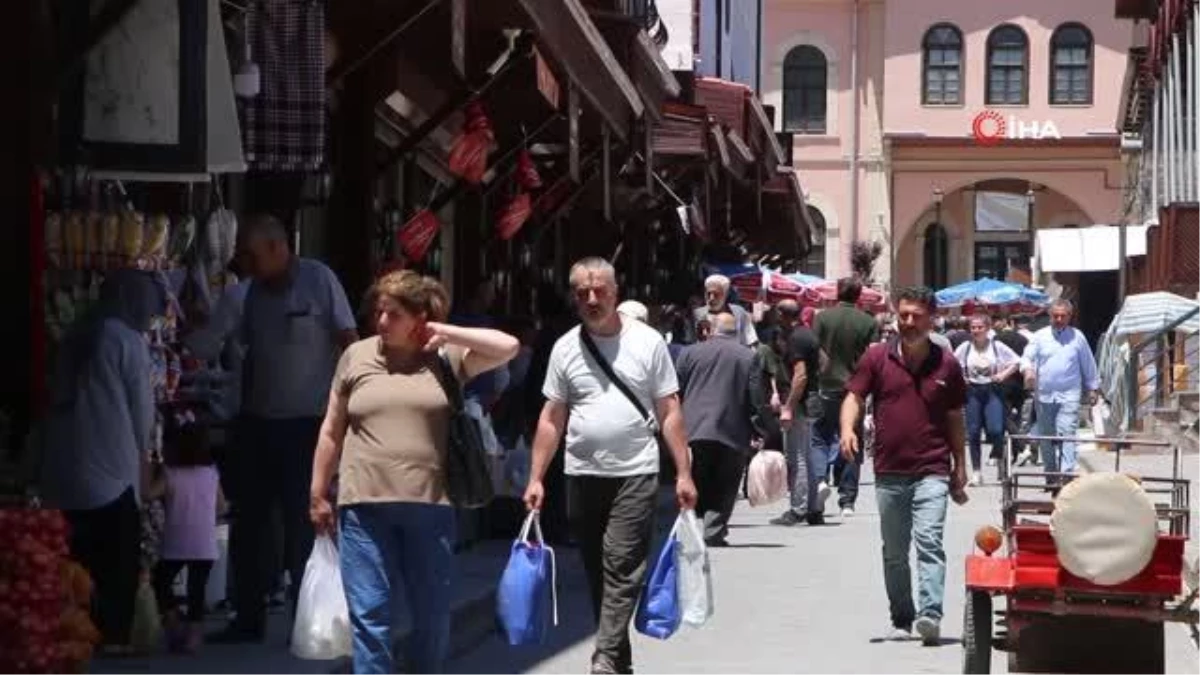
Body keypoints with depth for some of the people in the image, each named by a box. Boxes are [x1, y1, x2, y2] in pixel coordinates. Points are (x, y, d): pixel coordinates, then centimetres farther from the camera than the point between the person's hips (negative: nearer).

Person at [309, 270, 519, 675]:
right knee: (369, 615, -2)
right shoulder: (356, 356, 7)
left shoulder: (445, 358, 4)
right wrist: (318, 494, 11)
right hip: (365, 506, 0)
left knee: (433, 615, 11)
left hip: (430, 506, 0)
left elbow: (508, 348, -5)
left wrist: (445, 333, -5)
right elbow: (332, 431, 12)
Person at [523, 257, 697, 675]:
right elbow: (551, 418, 8)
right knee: (597, 573, 9)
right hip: (582, 476, 3)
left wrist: (683, 473, -5)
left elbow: (670, 413, 1)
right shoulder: (565, 348, 5)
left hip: (636, 475, -3)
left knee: (622, 571, -11)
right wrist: (535, 478, 2)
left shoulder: (647, 342, -1)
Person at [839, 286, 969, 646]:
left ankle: (930, 615, -26)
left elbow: (955, 418, 12)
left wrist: (959, 466, 11)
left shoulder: (946, 363, 5)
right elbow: (854, 396, 2)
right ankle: (901, 620, 22)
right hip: (889, 471, 2)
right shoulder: (877, 357, 4)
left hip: (932, 471, -2)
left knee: (929, 542, -18)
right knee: (894, 553, 11)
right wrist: (848, 429, -19)